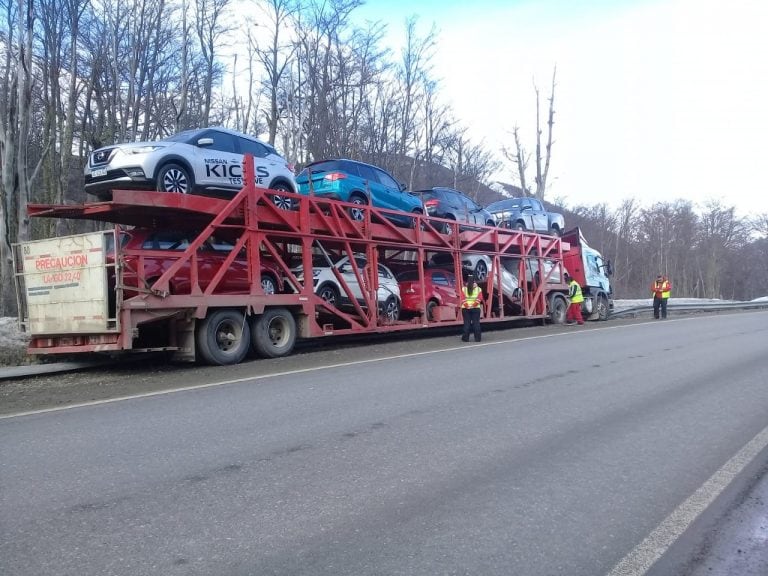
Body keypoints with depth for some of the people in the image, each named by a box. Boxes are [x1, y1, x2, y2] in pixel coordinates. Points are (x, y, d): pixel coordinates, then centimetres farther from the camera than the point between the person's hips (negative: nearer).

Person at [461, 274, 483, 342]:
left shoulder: (463, 289, 0)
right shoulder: (478, 289, 2)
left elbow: (463, 299, -8)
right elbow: (479, 298, -9)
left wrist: (466, 305, -12)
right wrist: (474, 304, -13)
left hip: (465, 308, 0)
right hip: (476, 308, 0)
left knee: (466, 323, 4)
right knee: (476, 323, 4)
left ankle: (466, 338, 4)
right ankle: (477, 338, 4)